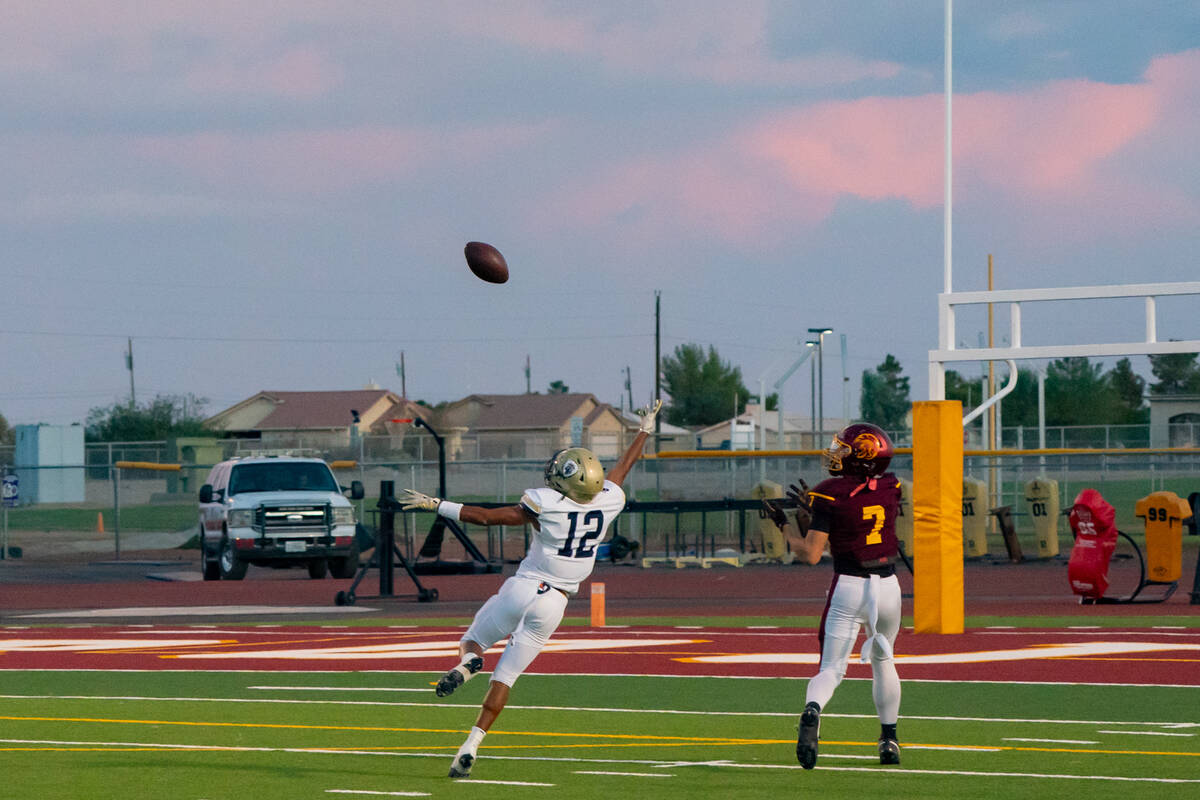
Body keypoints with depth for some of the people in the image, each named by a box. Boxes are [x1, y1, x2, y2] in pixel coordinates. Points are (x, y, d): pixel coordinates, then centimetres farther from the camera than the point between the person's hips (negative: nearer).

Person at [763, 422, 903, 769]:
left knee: (832, 668, -2)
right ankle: (889, 739, 29)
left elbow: (812, 554, -10)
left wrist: (783, 525, 4)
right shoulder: (891, 488, 0)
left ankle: (812, 711, -33)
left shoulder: (830, 494, -11)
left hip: (849, 587, -3)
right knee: (883, 660, 25)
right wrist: (811, 510, 15)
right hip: (888, 586, 3)